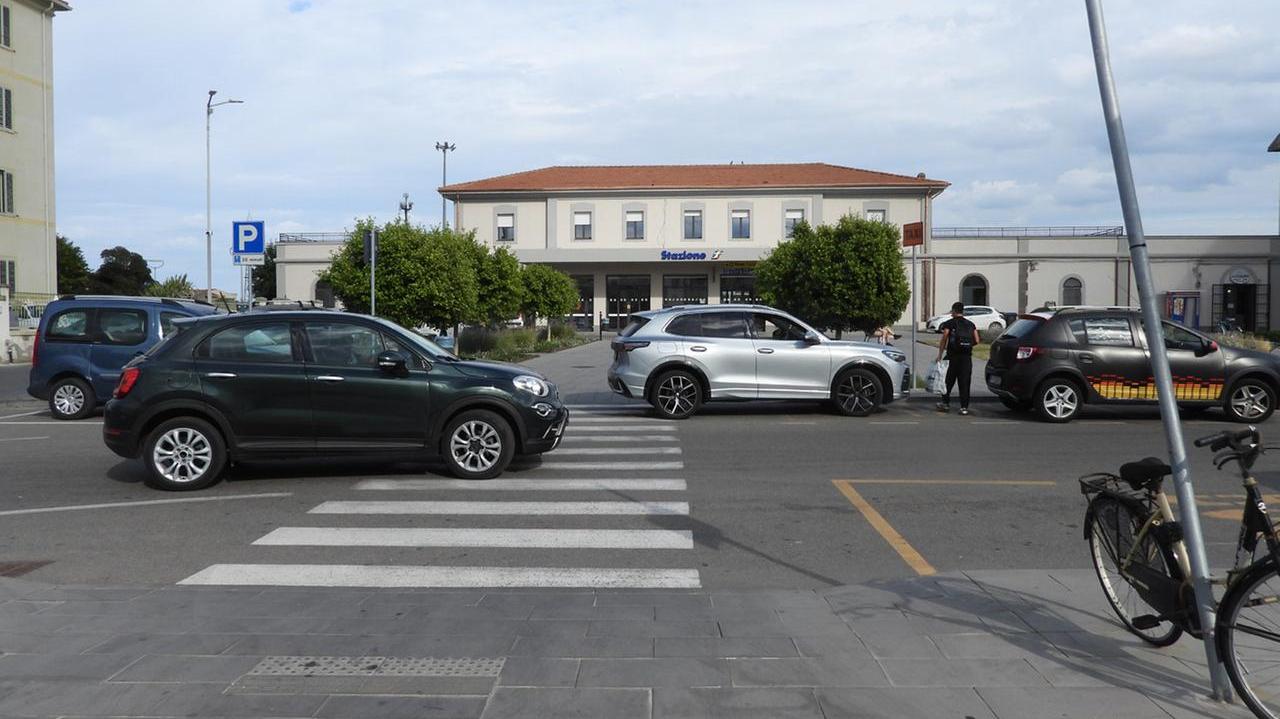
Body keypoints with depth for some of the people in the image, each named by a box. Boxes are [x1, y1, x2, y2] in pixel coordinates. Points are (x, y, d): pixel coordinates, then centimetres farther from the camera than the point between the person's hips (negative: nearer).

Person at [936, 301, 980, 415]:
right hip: (967, 357, 3)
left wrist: (940, 355, -4)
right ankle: (964, 407, 0)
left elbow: (943, 340, -8)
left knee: (949, 381, 10)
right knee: (965, 382, 3)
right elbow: (977, 341, 4)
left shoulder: (949, 323, -2)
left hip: (953, 357, -3)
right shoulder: (971, 324, 10)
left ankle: (945, 403, 18)